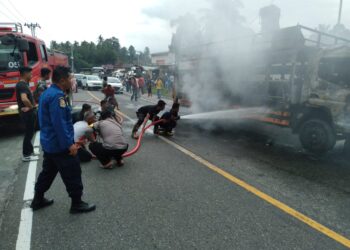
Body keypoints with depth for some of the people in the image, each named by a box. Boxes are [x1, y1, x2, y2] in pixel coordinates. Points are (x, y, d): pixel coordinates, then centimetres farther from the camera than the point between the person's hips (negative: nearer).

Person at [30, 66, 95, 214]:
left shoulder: (48, 93, 11)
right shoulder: (57, 95, -22)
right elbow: (59, 123, -27)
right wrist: (69, 144, -24)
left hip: (49, 142, 10)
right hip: (59, 145, -10)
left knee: (48, 171, 23)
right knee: (73, 174, 2)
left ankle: (38, 200, 36)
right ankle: (77, 204, 14)